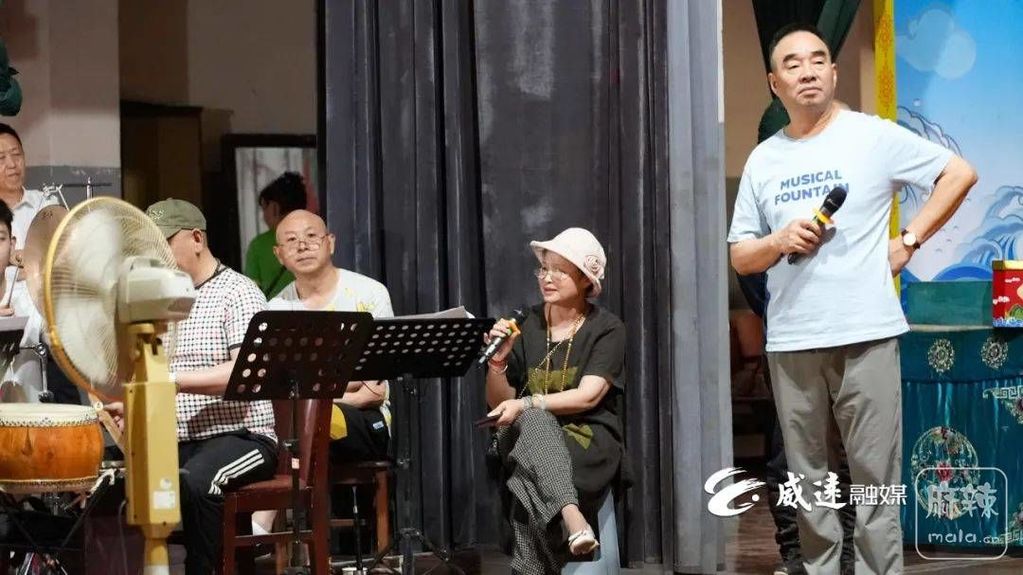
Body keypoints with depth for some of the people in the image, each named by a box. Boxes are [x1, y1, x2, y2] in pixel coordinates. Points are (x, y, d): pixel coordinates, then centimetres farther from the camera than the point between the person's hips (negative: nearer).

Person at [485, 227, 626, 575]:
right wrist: (498, 361, -9)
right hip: (529, 436, 2)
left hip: (589, 440, -2)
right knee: (535, 421, -39)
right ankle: (573, 518, -61)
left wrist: (526, 404, -27)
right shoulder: (527, 325, 8)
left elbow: (588, 396, -15)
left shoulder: (606, 329, 0)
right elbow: (498, 403, 11)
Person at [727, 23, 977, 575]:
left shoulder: (872, 136, 1)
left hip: (866, 333, -4)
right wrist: (779, 242, -8)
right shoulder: (763, 160, 11)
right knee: (809, 479, 8)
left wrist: (909, 241, -2)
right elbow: (740, 257, 14)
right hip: (790, 341, 4)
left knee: (875, 476, -4)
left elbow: (960, 173, 3)